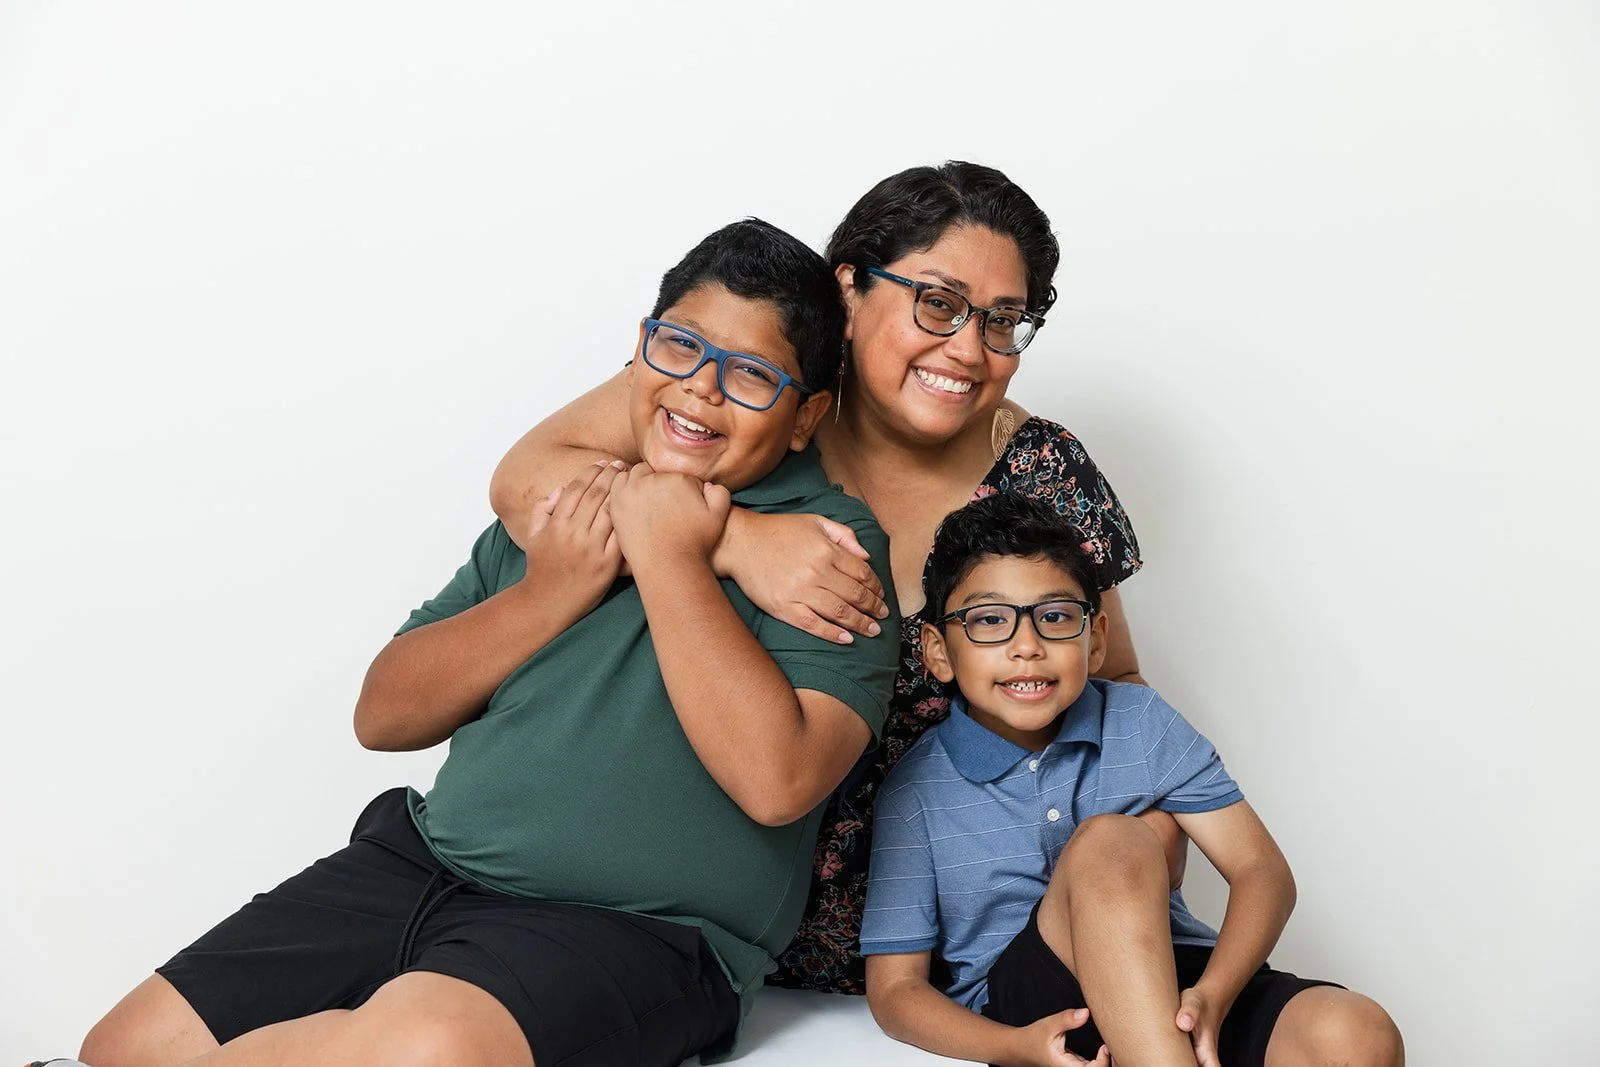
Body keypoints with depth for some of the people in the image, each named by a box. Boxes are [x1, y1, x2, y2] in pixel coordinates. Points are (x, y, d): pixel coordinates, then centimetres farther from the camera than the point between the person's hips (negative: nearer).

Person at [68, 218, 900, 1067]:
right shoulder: (569, 499, 13)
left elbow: (776, 780, -22)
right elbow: (382, 717, 10)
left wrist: (669, 559, -16)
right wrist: (547, 592, -5)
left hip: (630, 928, -5)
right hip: (419, 860, 5)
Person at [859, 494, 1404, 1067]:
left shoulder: (1143, 723, 4)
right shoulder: (916, 791, -2)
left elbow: (1263, 871, 0)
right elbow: (894, 986, -1)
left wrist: (1212, 996, -20)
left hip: (1176, 987, 2)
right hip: (1018, 1010, -2)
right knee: (1109, 842, -31)